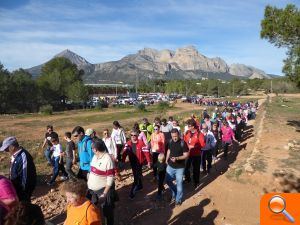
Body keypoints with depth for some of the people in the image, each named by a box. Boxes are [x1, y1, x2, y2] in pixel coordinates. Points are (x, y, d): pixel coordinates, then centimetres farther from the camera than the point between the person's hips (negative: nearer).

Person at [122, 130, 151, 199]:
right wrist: (123, 161, -7)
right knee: (137, 175, 23)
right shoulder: (128, 143, -2)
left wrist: (148, 162, -12)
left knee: (136, 177, -2)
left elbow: (146, 152, -13)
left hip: (139, 162, -5)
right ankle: (140, 186, 45)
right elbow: (125, 152, -2)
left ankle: (132, 192, 8)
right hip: (132, 163, 5)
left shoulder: (141, 143, -16)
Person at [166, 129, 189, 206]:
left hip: (180, 167, -5)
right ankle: (174, 193, 40)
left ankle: (178, 199, 26)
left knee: (179, 183, 6)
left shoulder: (183, 143, -18)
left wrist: (177, 158, -29)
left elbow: (186, 155, -16)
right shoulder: (170, 141, -3)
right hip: (170, 166, 5)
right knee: (168, 180, 14)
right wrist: (166, 159, 5)